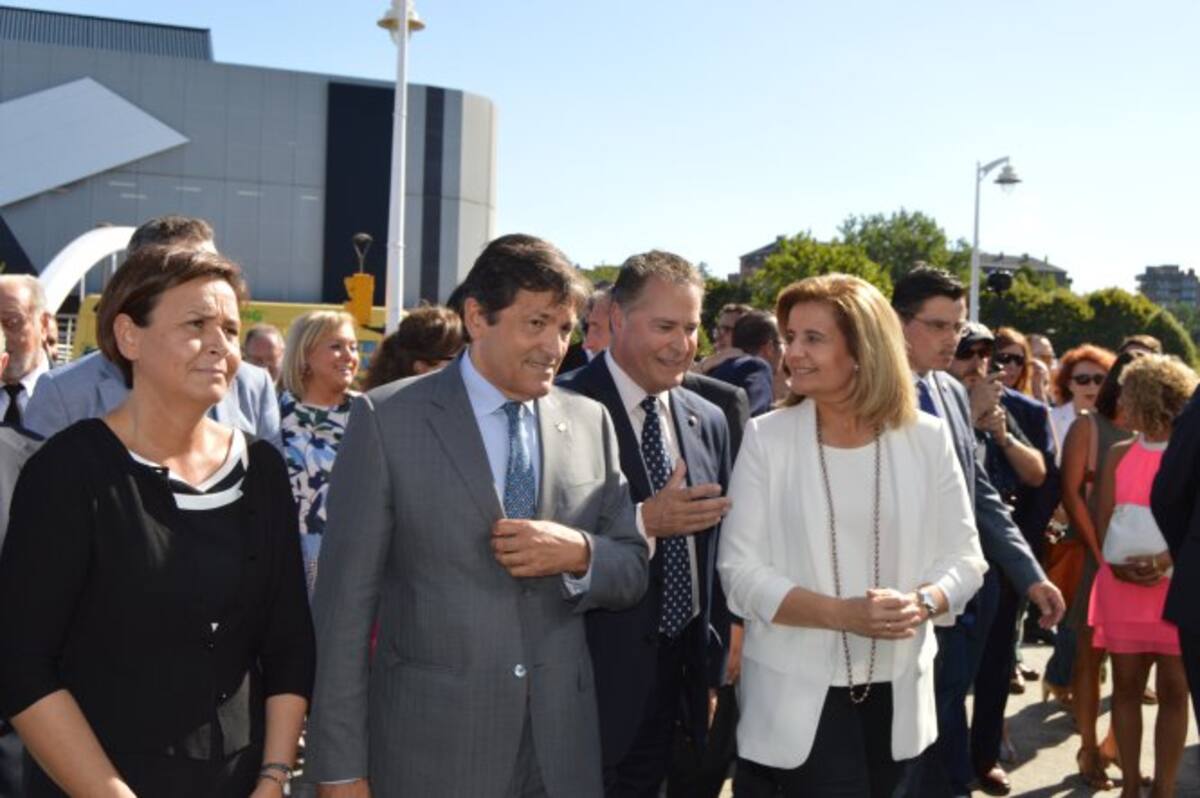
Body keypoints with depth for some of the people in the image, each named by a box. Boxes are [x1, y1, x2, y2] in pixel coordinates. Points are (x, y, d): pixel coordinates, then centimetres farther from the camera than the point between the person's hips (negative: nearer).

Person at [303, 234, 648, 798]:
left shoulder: (591, 422, 4)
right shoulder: (387, 419, -7)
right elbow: (346, 597, -8)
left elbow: (632, 572, 8)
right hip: (429, 748, -3)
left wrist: (579, 553, -14)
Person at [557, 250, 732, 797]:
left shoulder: (708, 422, 8)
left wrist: (715, 671, 12)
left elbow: (714, 555, 13)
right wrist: (643, 522, -23)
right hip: (590, 677, -5)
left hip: (676, 679, 6)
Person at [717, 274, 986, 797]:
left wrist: (920, 604, -20)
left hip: (896, 694, 2)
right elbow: (740, 570, -10)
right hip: (796, 696, -2)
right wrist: (843, 614, -22)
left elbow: (964, 557, 1)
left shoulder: (925, 439, -2)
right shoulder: (767, 437, -6)